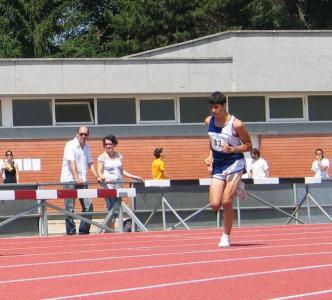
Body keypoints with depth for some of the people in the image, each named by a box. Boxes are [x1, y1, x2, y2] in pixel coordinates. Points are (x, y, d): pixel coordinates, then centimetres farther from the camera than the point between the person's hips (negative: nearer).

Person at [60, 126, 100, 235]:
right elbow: (72, 162, -19)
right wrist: (76, 178, -30)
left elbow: (90, 163, 17)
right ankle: (71, 232, -1)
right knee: (70, 207, -5)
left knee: (88, 206, 0)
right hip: (69, 180, -7)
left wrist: (97, 177, 4)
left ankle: (84, 231, 7)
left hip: (82, 181, 7)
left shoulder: (86, 147, 14)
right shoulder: (70, 145, -8)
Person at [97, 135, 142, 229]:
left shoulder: (119, 156, 14)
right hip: (108, 185, -5)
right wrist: (103, 177, -27)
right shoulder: (102, 157, 0)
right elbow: (99, 171, -6)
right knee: (111, 209, -12)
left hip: (118, 185, 5)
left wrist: (133, 176, 14)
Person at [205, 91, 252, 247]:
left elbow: (248, 145, -6)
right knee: (215, 205, -3)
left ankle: (226, 236, 3)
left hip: (234, 163, -5)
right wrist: (210, 155, 5)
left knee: (226, 202, -14)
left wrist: (232, 149, -22)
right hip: (217, 165, 5)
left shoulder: (236, 124, -15)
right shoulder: (209, 121, 2)